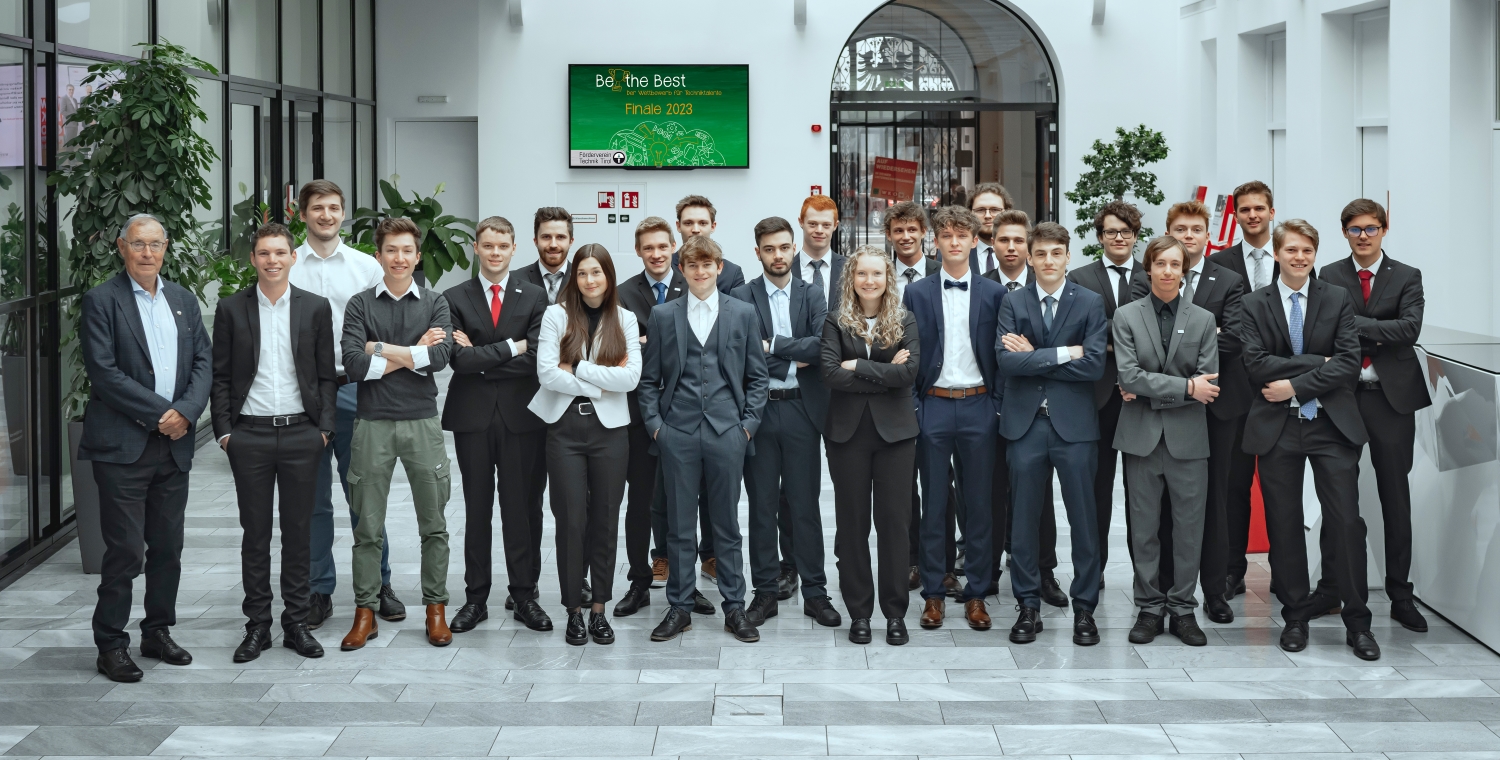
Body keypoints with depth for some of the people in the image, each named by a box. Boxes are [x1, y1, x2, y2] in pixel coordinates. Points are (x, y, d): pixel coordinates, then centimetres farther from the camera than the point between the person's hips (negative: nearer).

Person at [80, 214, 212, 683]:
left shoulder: (183, 300, 13)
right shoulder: (102, 301, -4)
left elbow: (203, 362, 8)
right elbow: (103, 371, -13)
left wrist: (186, 412, -9)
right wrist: (160, 413, -15)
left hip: (174, 445, 5)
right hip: (123, 446, -5)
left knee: (168, 547, 11)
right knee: (125, 550, -4)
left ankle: (158, 633, 24)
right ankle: (110, 645, 7)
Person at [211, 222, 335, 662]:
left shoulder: (316, 308, 5)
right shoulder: (231, 309, 4)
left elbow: (326, 375, 6)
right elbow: (220, 376, 5)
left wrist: (324, 428, -2)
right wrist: (224, 430, -3)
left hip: (301, 432, 1)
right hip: (250, 435, 0)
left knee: (298, 531, 6)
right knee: (255, 532, 4)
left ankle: (296, 623, 14)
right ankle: (257, 626, 12)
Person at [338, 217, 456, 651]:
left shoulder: (435, 304, 5)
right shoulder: (360, 305, 3)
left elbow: (441, 356, -12)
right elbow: (354, 363, -11)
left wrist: (383, 350, -11)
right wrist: (412, 354, -11)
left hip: (422, 423, 1)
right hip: (373, 424, -1)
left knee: (433, 524, 6)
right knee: (368, 527, 5)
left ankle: (436, 609, 16)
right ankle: (365, 613, 13)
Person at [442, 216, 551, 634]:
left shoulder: (535, 296, 3)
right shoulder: (455, 298, 4)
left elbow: (534, 360, -9)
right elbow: (459, 359, -10)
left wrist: (480, 356, -9)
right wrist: (511, 347, -10)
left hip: (521, 415, 0)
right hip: (472, 414, 1)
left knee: (523, 508, 4)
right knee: (477, 509, 7)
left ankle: (524, 595, 13)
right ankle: (476, 597, 14)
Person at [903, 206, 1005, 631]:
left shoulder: (993, 294, 5)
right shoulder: (917, 294, 4)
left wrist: (1000, 405, -1)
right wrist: (911, 406, -3)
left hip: (977, 407, 0)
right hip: (934, 405, 0)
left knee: (979, 503, 4)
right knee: (933, 501, 4)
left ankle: (976, 593, 12)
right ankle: (933, 593, 11)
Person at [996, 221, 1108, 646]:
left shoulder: (1090, 303, 2)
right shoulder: (1013, 304, 5)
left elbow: (1094, 364, -11)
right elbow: (1006, 362, -10)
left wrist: (1034, 357, -10)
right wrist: (1062, 354, -14)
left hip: (1074, 423, -1)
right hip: (1025, 423, 1)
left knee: (1083, 519, 3)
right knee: (1025, 520, 6)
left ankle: (1084, 608, 14)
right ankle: (1028, 606, 16)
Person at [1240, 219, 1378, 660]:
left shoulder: (1338, 300, 5)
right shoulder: (1255, 305, 5)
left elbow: (1350, 363, -5)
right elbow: (1257, 365, -8)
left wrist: (1297, 385, -13)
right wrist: (1320, 363, -12)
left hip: (1331, 424, 0)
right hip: (1277, 427, 1)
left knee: (1347, 522, -4)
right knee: (1283, 525, 6)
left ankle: (1357, 622, 6)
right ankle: (1295, 616, 19)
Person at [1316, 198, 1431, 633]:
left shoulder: (1407, 278, 5)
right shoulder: (1329, 277, 5)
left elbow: (1410, 328, -11)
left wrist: (1355, 324, -15)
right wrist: (1380, 335, -14)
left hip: (1391, 397, 0)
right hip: (1342, 396, 0)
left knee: (1396, 497, 5)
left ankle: (1401, 597, 12)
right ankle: (1331, 588, 14)